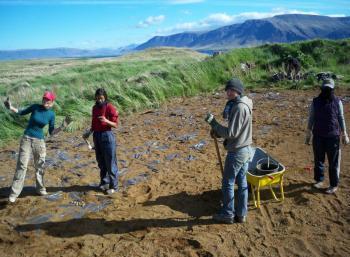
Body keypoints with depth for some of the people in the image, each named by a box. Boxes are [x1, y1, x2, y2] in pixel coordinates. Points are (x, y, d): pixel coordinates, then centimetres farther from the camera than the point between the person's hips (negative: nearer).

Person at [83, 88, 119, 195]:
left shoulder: (110, 107, -9)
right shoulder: (95, 108, 11)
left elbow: (115, 124, -12)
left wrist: (107, 121, -28)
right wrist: (89, 132, 6)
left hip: (107, 135, -7)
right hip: (96, 136, 7)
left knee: (110, 162, -2)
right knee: (101, 162, 14)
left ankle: (113, 186, 7)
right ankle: (104, 182, 28)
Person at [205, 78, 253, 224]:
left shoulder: (239, 107, -22)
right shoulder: (242, 105, 9)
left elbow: (231, 133, -24)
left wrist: (213, 123, -18)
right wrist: (218, 132, 2)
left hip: (236, 152, -9)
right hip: (245, 149, 10)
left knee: (227, 183, 5)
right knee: (242, 182, 15)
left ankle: (227, 214, 19)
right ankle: (241, 214, 26)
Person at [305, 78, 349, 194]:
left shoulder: (337, 102, -2)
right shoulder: (315, 102, -1)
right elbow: (311, 119, 4)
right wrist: (308, 135, 4)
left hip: (333, 137, -1)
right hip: (318, 136, 1)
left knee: (333, 162, 4)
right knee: (318, 160, 12)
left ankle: (334, 185, 17)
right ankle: (319, 180, 30)